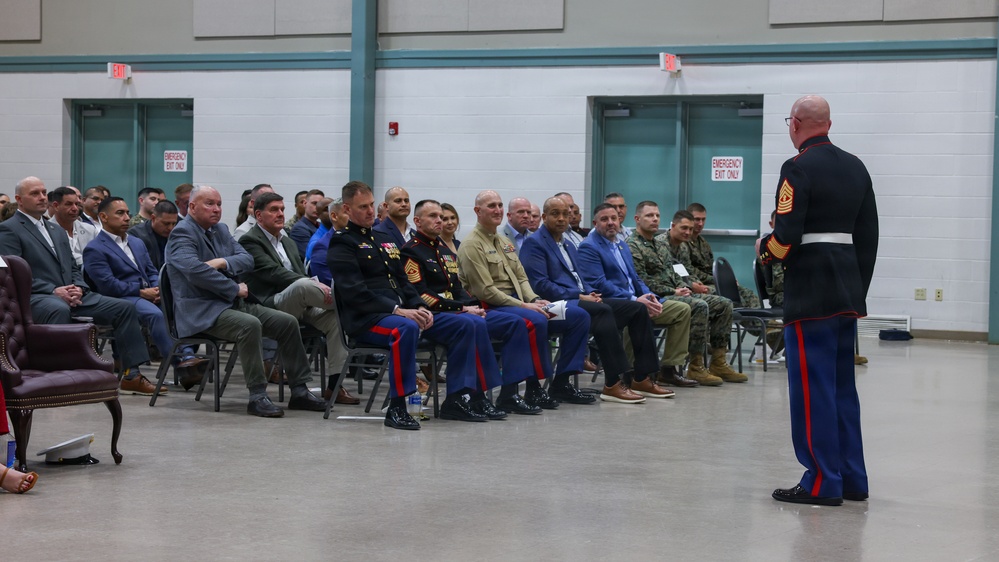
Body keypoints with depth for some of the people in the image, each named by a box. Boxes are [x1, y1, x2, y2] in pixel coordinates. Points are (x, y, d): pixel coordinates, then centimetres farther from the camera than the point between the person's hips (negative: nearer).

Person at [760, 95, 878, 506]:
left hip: (810, 292, -8)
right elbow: (869, 236, 14)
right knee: (843, 386, 14)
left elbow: (786, 236, -19)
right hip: (849, 293, 8)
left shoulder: (798, 169, -12)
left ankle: (822, 482, -1)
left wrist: (765, 250, 2)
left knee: (813, 387, -3)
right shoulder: (855, 167, 11)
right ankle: (851, 479, 19)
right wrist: (859, 288, 20)